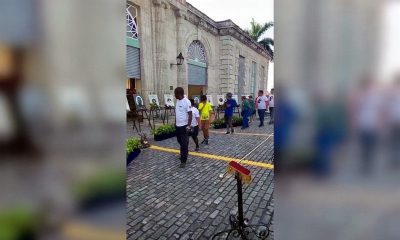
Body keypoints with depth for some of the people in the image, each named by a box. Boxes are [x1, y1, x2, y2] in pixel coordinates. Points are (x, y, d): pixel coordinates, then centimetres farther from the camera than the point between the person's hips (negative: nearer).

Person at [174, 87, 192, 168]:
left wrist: (188, 125, -20)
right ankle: (184, 154, 40)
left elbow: (190, 115, -17)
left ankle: (183, 161, 6)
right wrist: (175, 122, 19)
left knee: (184, 143, -1)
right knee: (180, 141, 20)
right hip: (178, 125, 8)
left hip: (184, 126, -8)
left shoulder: (187, 102, -16)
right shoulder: (177, 101, 9)